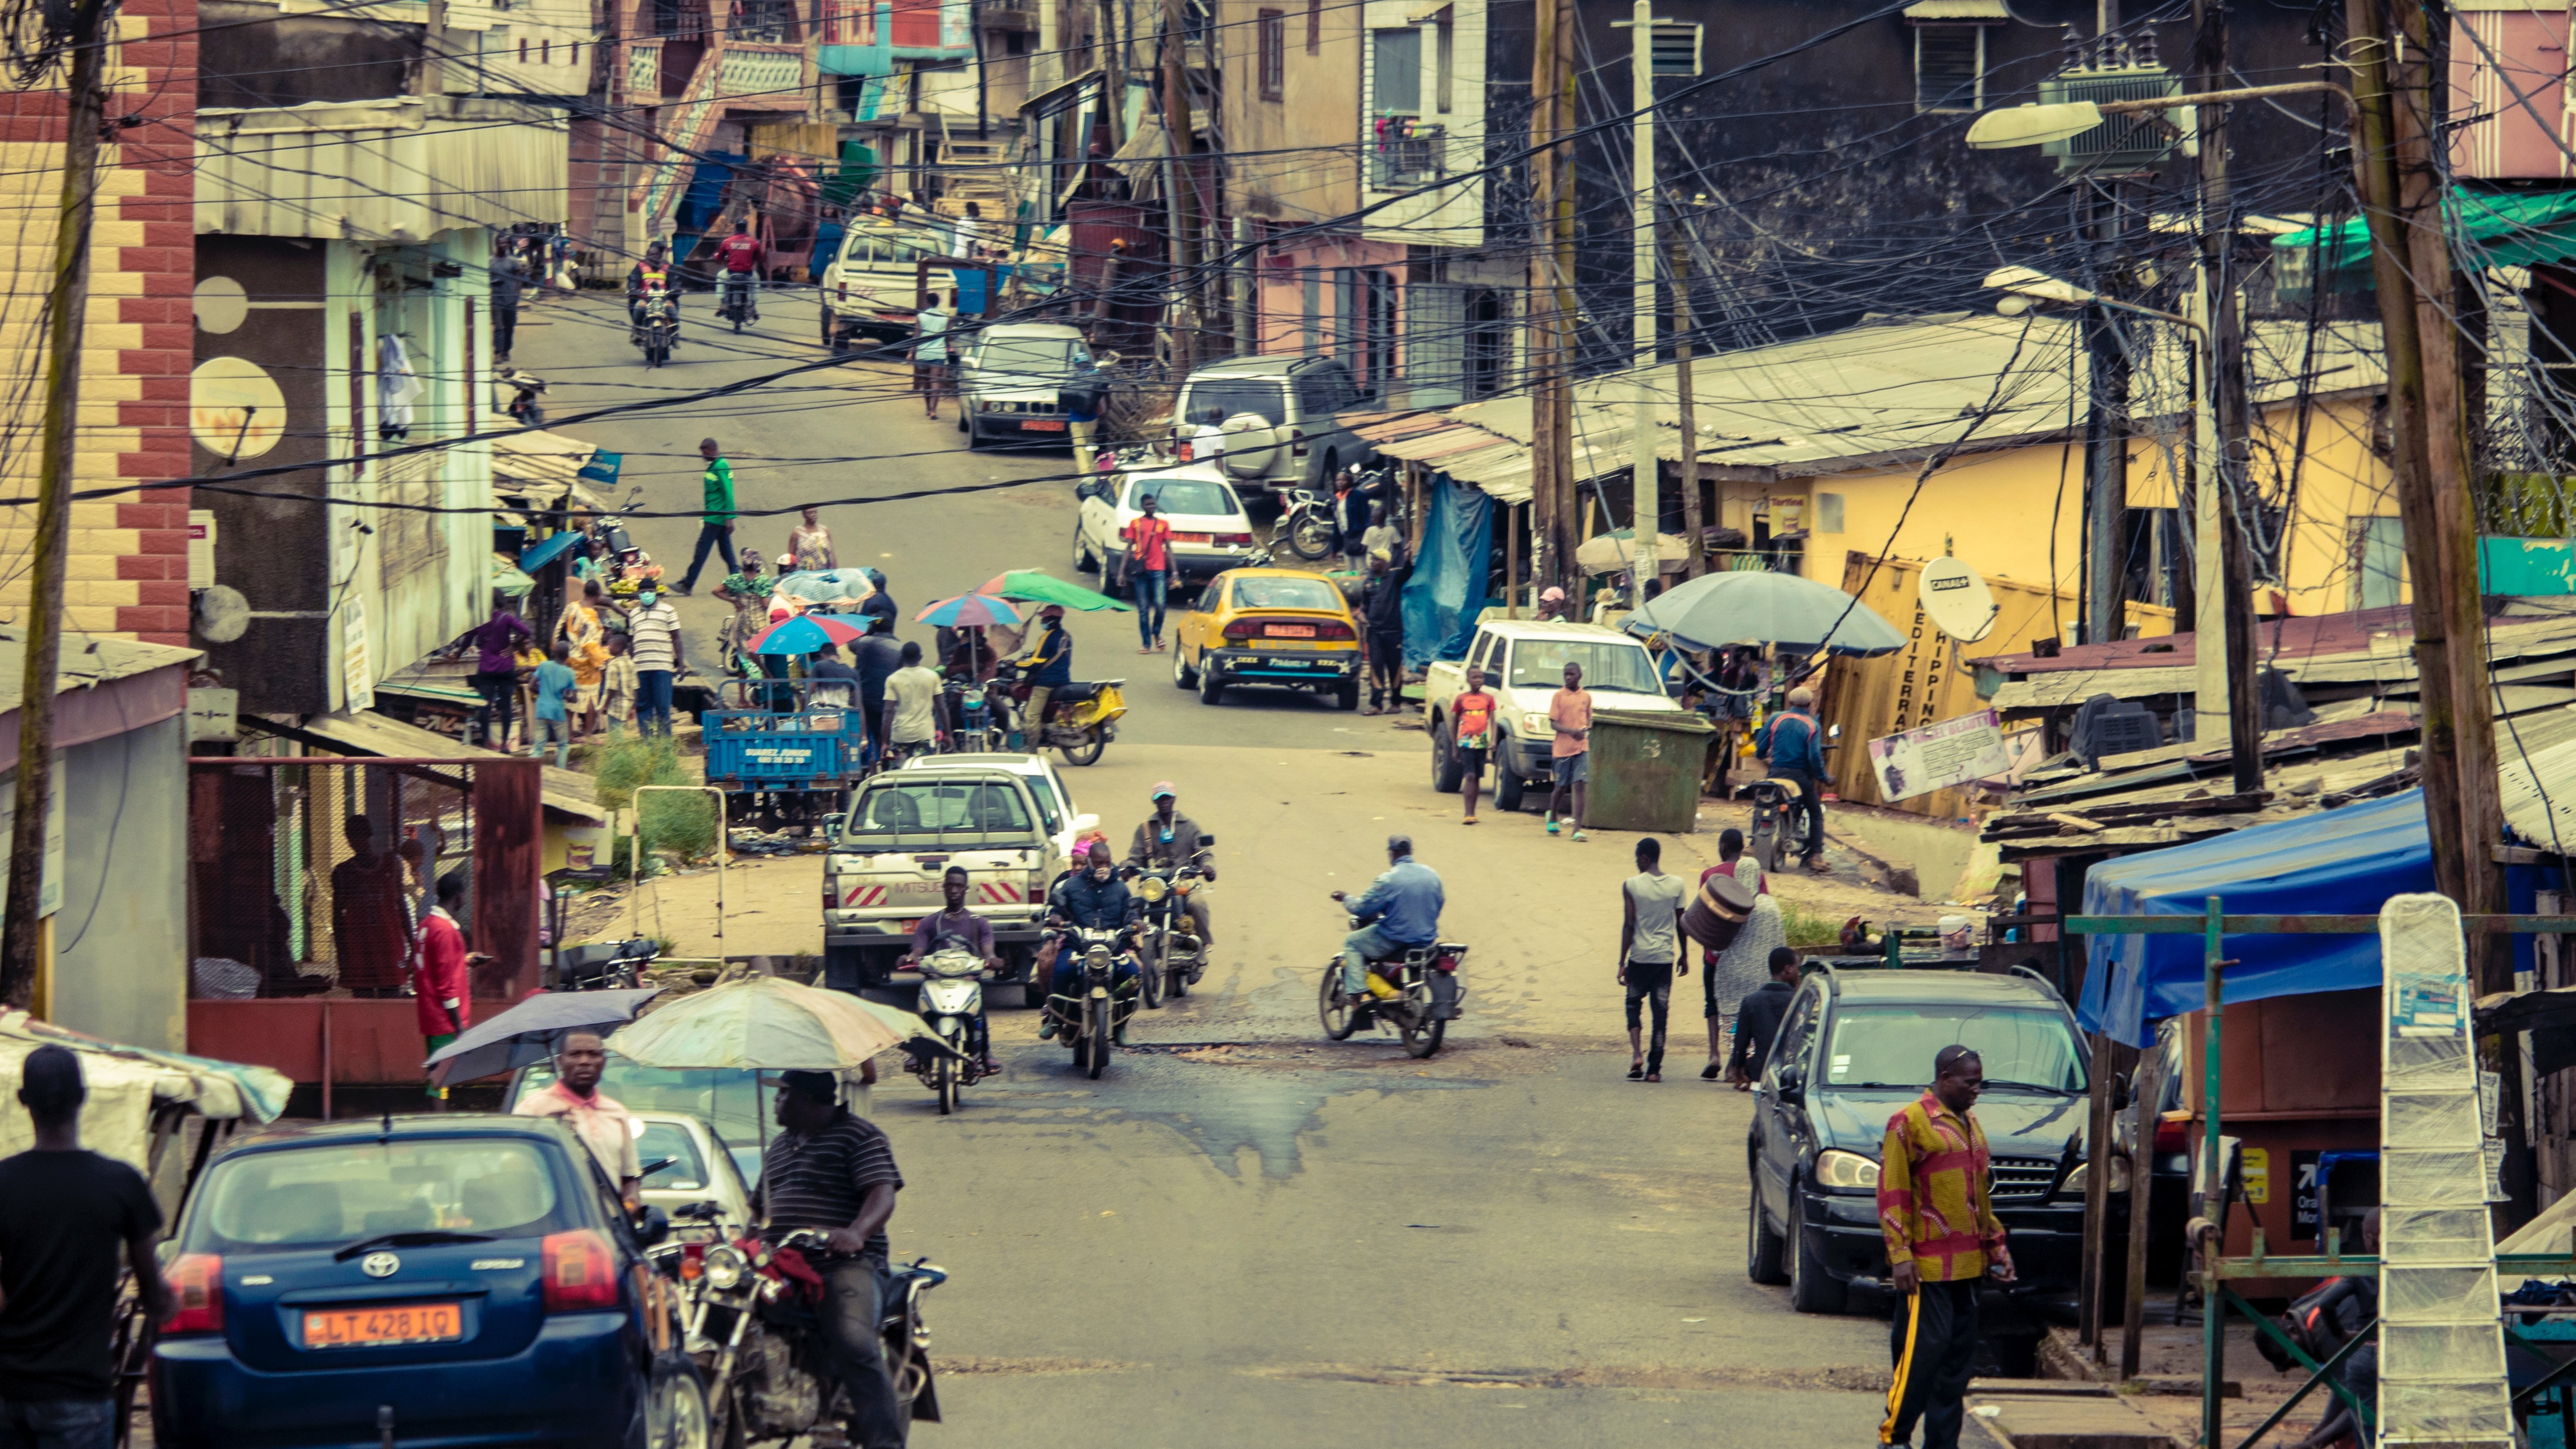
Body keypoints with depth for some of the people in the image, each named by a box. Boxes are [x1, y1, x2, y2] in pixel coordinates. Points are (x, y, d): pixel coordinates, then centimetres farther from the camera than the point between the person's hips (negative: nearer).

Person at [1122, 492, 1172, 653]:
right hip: (1141, 571, 0)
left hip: (1158, 571, 0)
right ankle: (1147, 644, 8)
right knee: (1143, 609, 1)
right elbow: (1129, 547, 8)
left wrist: (1173, 573, 4)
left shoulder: (1163, 524, 11)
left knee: (1160, 605, -14)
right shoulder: (1136, 524, 8)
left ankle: (1157, 633, 13)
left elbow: (1168, 549, 11)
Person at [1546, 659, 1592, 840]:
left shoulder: (1586, 697, 8)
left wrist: (1588, 730, -2)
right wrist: (1572, 732, -23)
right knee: (1561, 786, 7)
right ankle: (1552, 817, 37)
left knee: (1579, 786, -8)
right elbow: (1553, 722, -7)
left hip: (1581, 748, 1)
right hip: (1562, 748, -1)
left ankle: (1578, 829, -11)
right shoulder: (1559, 696, -1)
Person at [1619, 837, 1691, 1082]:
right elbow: (1681, 924, 6)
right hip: (1666, 958, 2)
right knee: (1661, 1011, 5)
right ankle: (1654, 1068, 3)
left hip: (1639, 957, -2)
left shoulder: (1632, 885, -8)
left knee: (1633, 1004, 14)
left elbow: (1628, 926, -8)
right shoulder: (1677, 885, 0)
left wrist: (1622, 963, -4)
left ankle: (1636, 1052, -6)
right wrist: (1684, 956, 18)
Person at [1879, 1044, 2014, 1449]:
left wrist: (1997, 1246, 19)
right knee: (1924, 1348, -11)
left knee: (1960, 1352, 7)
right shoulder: (1910, 1123, -7)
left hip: (1967, 1264, 8)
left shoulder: (1969, 1125, 18)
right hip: (1927, 1265, -8)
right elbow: (1892, 1195, -11)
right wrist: (1900, 1255, -17)